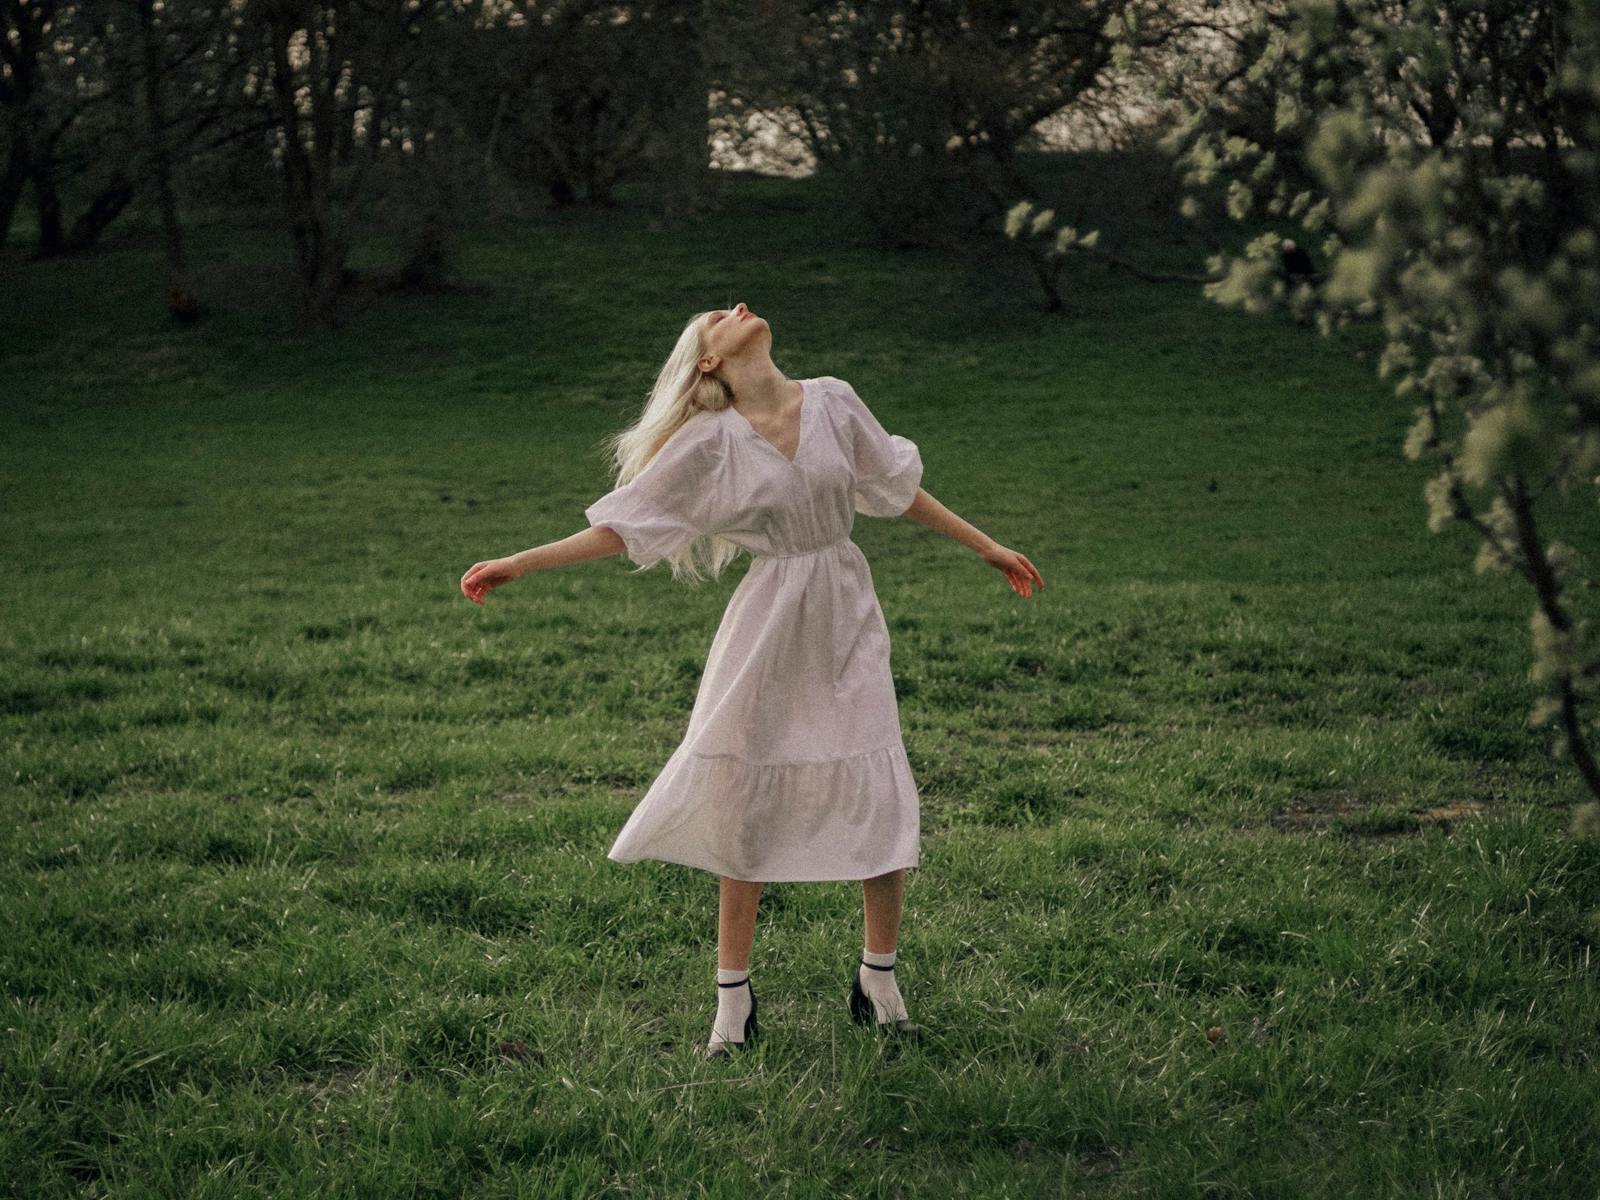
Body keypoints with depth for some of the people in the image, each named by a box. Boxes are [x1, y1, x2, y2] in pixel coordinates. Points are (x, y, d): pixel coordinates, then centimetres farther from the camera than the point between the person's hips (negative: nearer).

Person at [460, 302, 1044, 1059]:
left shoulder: (832, 403, 2)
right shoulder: (711, 443, -5)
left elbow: (898, 487, 14)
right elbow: (620, 527, -1)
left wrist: (987, 548, 18)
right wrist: (516, 565, -5)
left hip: (846, 617, 2)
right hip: (768, 627, -2)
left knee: (885, 802, -3)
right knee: (747, 810, 1)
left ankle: (878, 975, 15)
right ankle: (733, 997, 13)